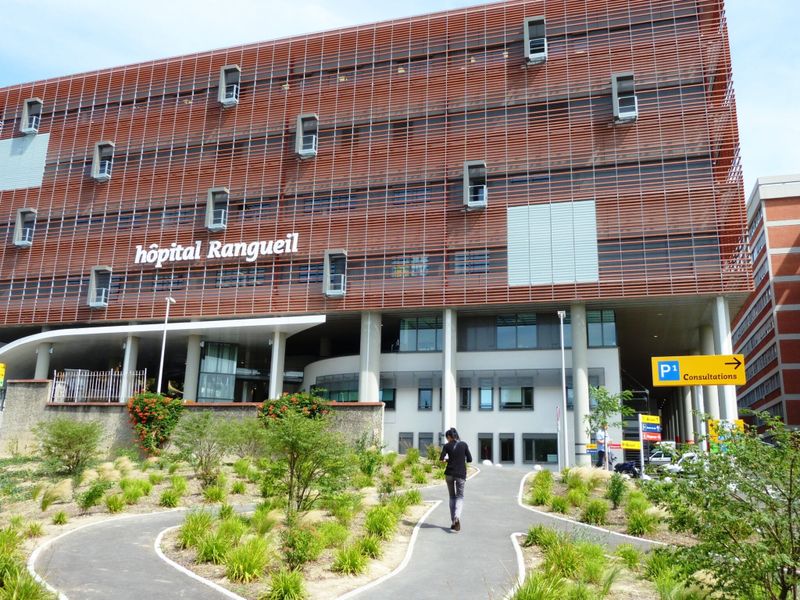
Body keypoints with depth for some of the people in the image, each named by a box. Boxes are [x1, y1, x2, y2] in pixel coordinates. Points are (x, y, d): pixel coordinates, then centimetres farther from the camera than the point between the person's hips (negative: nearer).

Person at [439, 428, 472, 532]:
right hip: (461, 474, -1)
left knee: (452, 497, 15)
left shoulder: (447, 446, -2)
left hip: (449, 473, 1)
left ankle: (453, 522, 13)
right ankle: (457, 517, -19)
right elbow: (469, 459, 1)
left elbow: (441, 458, -8)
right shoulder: (464, 444, 0)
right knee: (460, 497, 7)